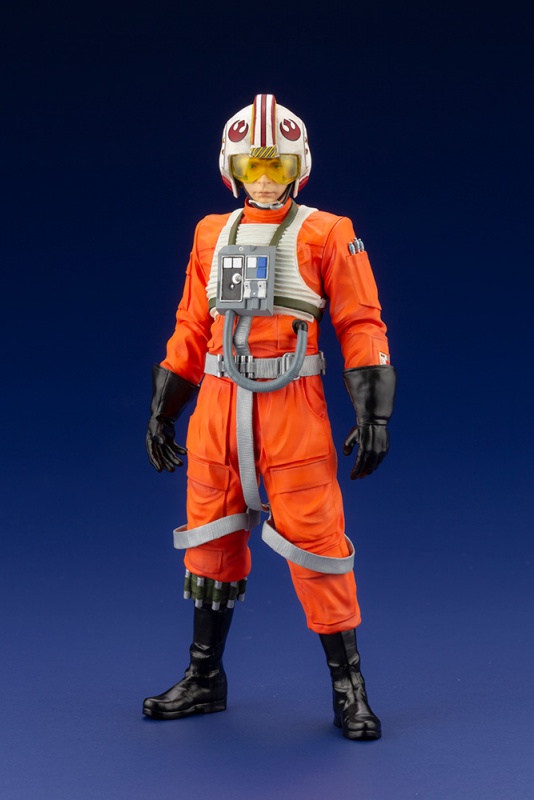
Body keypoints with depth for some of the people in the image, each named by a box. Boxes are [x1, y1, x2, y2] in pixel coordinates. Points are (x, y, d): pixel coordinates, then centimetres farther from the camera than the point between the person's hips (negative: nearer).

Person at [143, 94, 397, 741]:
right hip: (217, 406, 5)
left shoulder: (326, 235, 0)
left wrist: (373, 413, -10)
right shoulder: (212, 236, 13)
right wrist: (163, 410, 18)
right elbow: (191, 329, 18)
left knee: (315, 544, -5)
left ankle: (348, 688, 9)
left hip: (292, 409, -4)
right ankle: (205, 680, 26)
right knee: (210, 540, 11)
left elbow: (361, 325, -2)